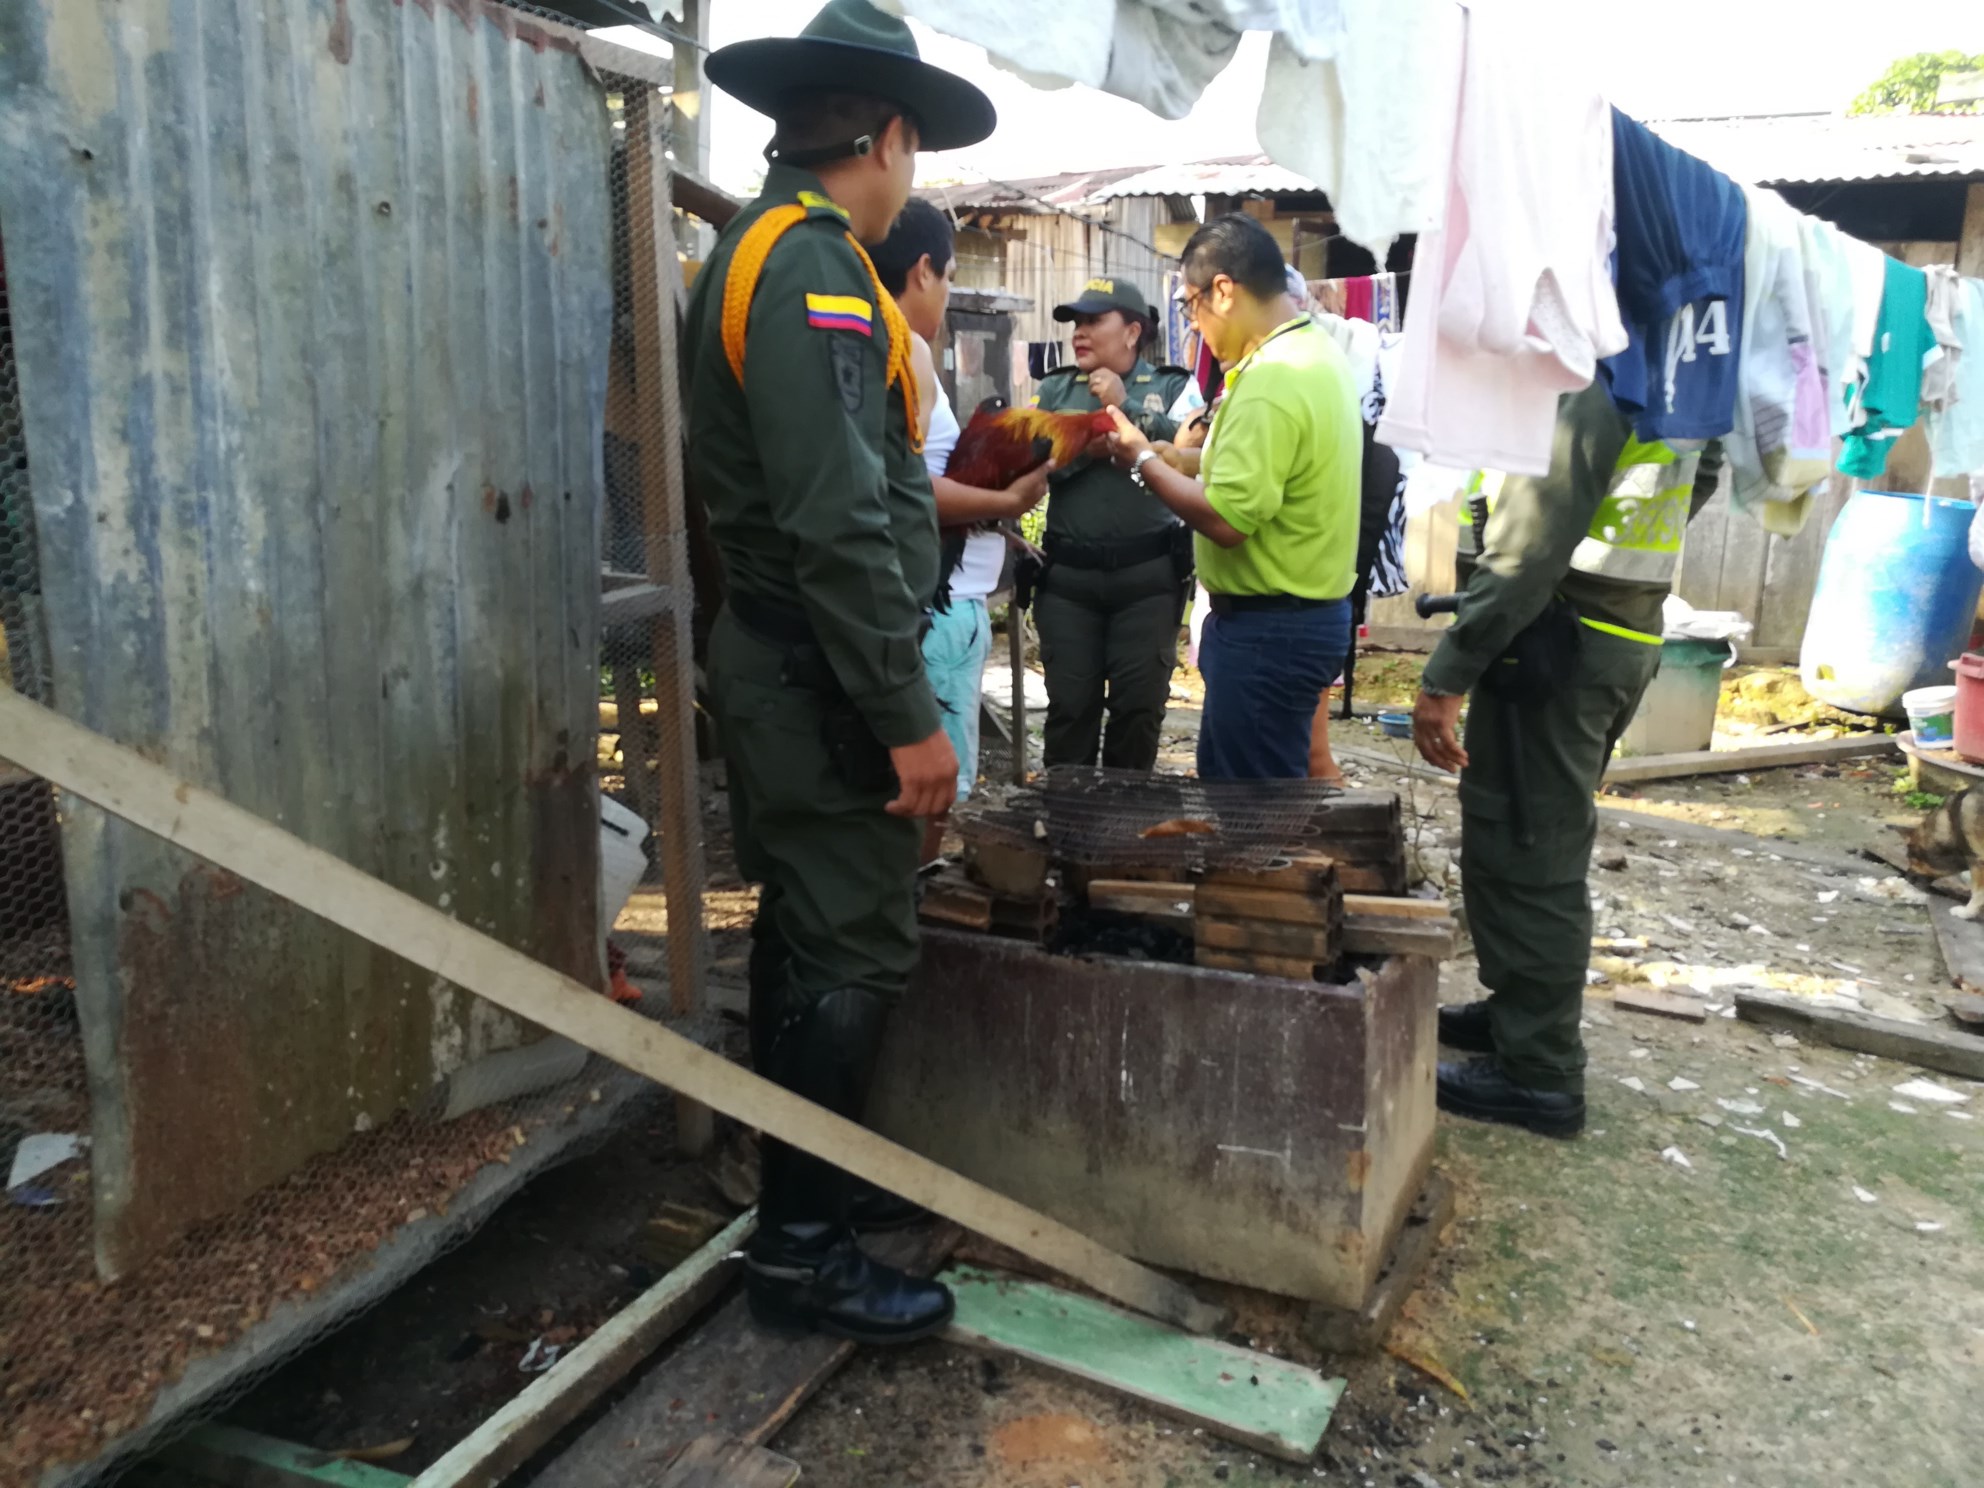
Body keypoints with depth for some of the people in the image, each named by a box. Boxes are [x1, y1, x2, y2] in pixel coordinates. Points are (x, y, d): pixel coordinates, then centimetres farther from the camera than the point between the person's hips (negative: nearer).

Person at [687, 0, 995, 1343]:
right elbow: (840, 523, -24)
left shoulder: (757, 252, 16)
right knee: (856, 956, -3)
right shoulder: (817, 269, -17)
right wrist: (907, 715, -22)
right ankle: (801, 1248, 10)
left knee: (805, 937, 18)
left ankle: (812, 1177, 33)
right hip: (823, 675, -11)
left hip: (774, 662, 11)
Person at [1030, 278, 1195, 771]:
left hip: (1147, 574, -1)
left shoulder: (1171, 387, 5)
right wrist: (1084, 447, -13)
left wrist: (1126, 406, -12)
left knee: (1139, 705, 7)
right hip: (1067, 574, 2)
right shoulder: (1055, 389, 11)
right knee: (1069, 704, 6)